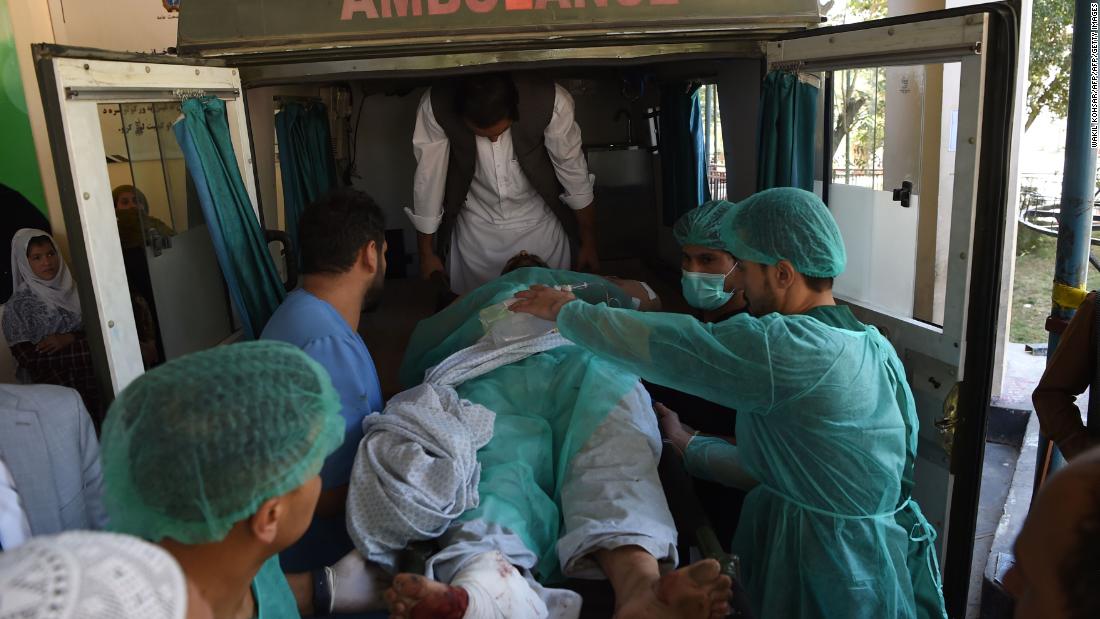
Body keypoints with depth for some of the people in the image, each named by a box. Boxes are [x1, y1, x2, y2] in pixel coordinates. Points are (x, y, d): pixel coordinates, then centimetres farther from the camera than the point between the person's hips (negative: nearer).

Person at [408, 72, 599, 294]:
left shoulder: (549, 102, -27)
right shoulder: (436, 107, -25)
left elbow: (574, 174, -14)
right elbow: (427, 179, -12)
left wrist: (589, 244, -2)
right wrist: (426, 253, -3)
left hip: (539, 224, 0)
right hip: (475, 228, 1)